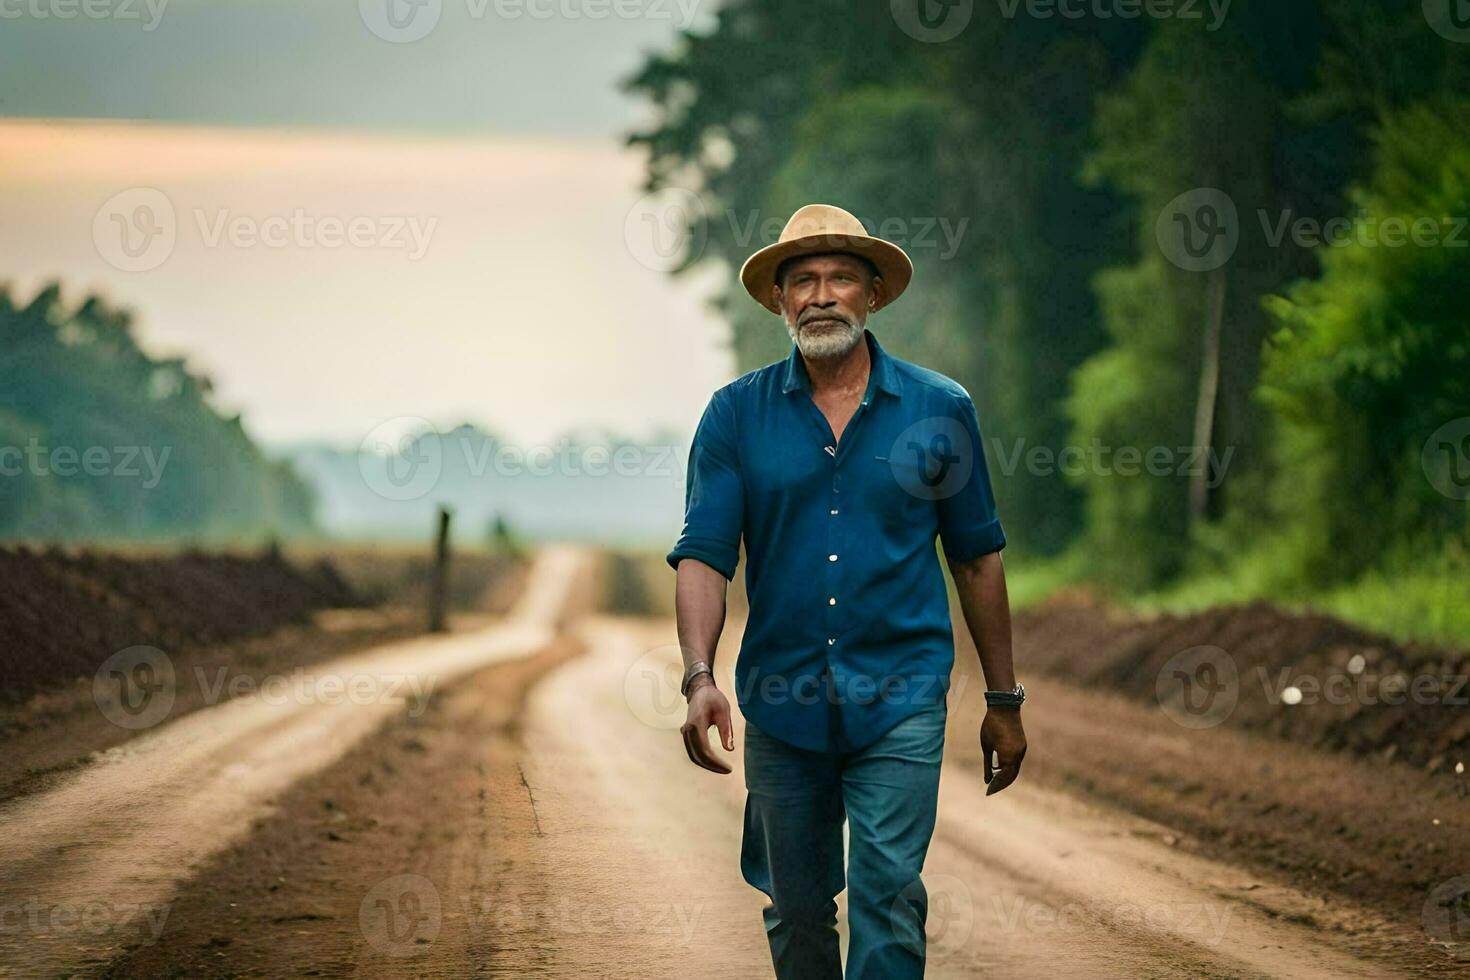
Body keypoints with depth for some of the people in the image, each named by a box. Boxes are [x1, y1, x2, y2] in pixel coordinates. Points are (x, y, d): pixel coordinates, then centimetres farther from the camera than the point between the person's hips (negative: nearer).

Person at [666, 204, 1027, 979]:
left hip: (900, 700, -2)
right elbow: (702, 553, -3)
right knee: (794, 911, 11)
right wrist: (699, 677, -18)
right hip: (782, 702, 2)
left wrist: (1003, 700, 11)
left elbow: (977, 559, 9)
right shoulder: (736, 414, 3)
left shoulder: (939, 409, 3)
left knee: (888, 892, -13)